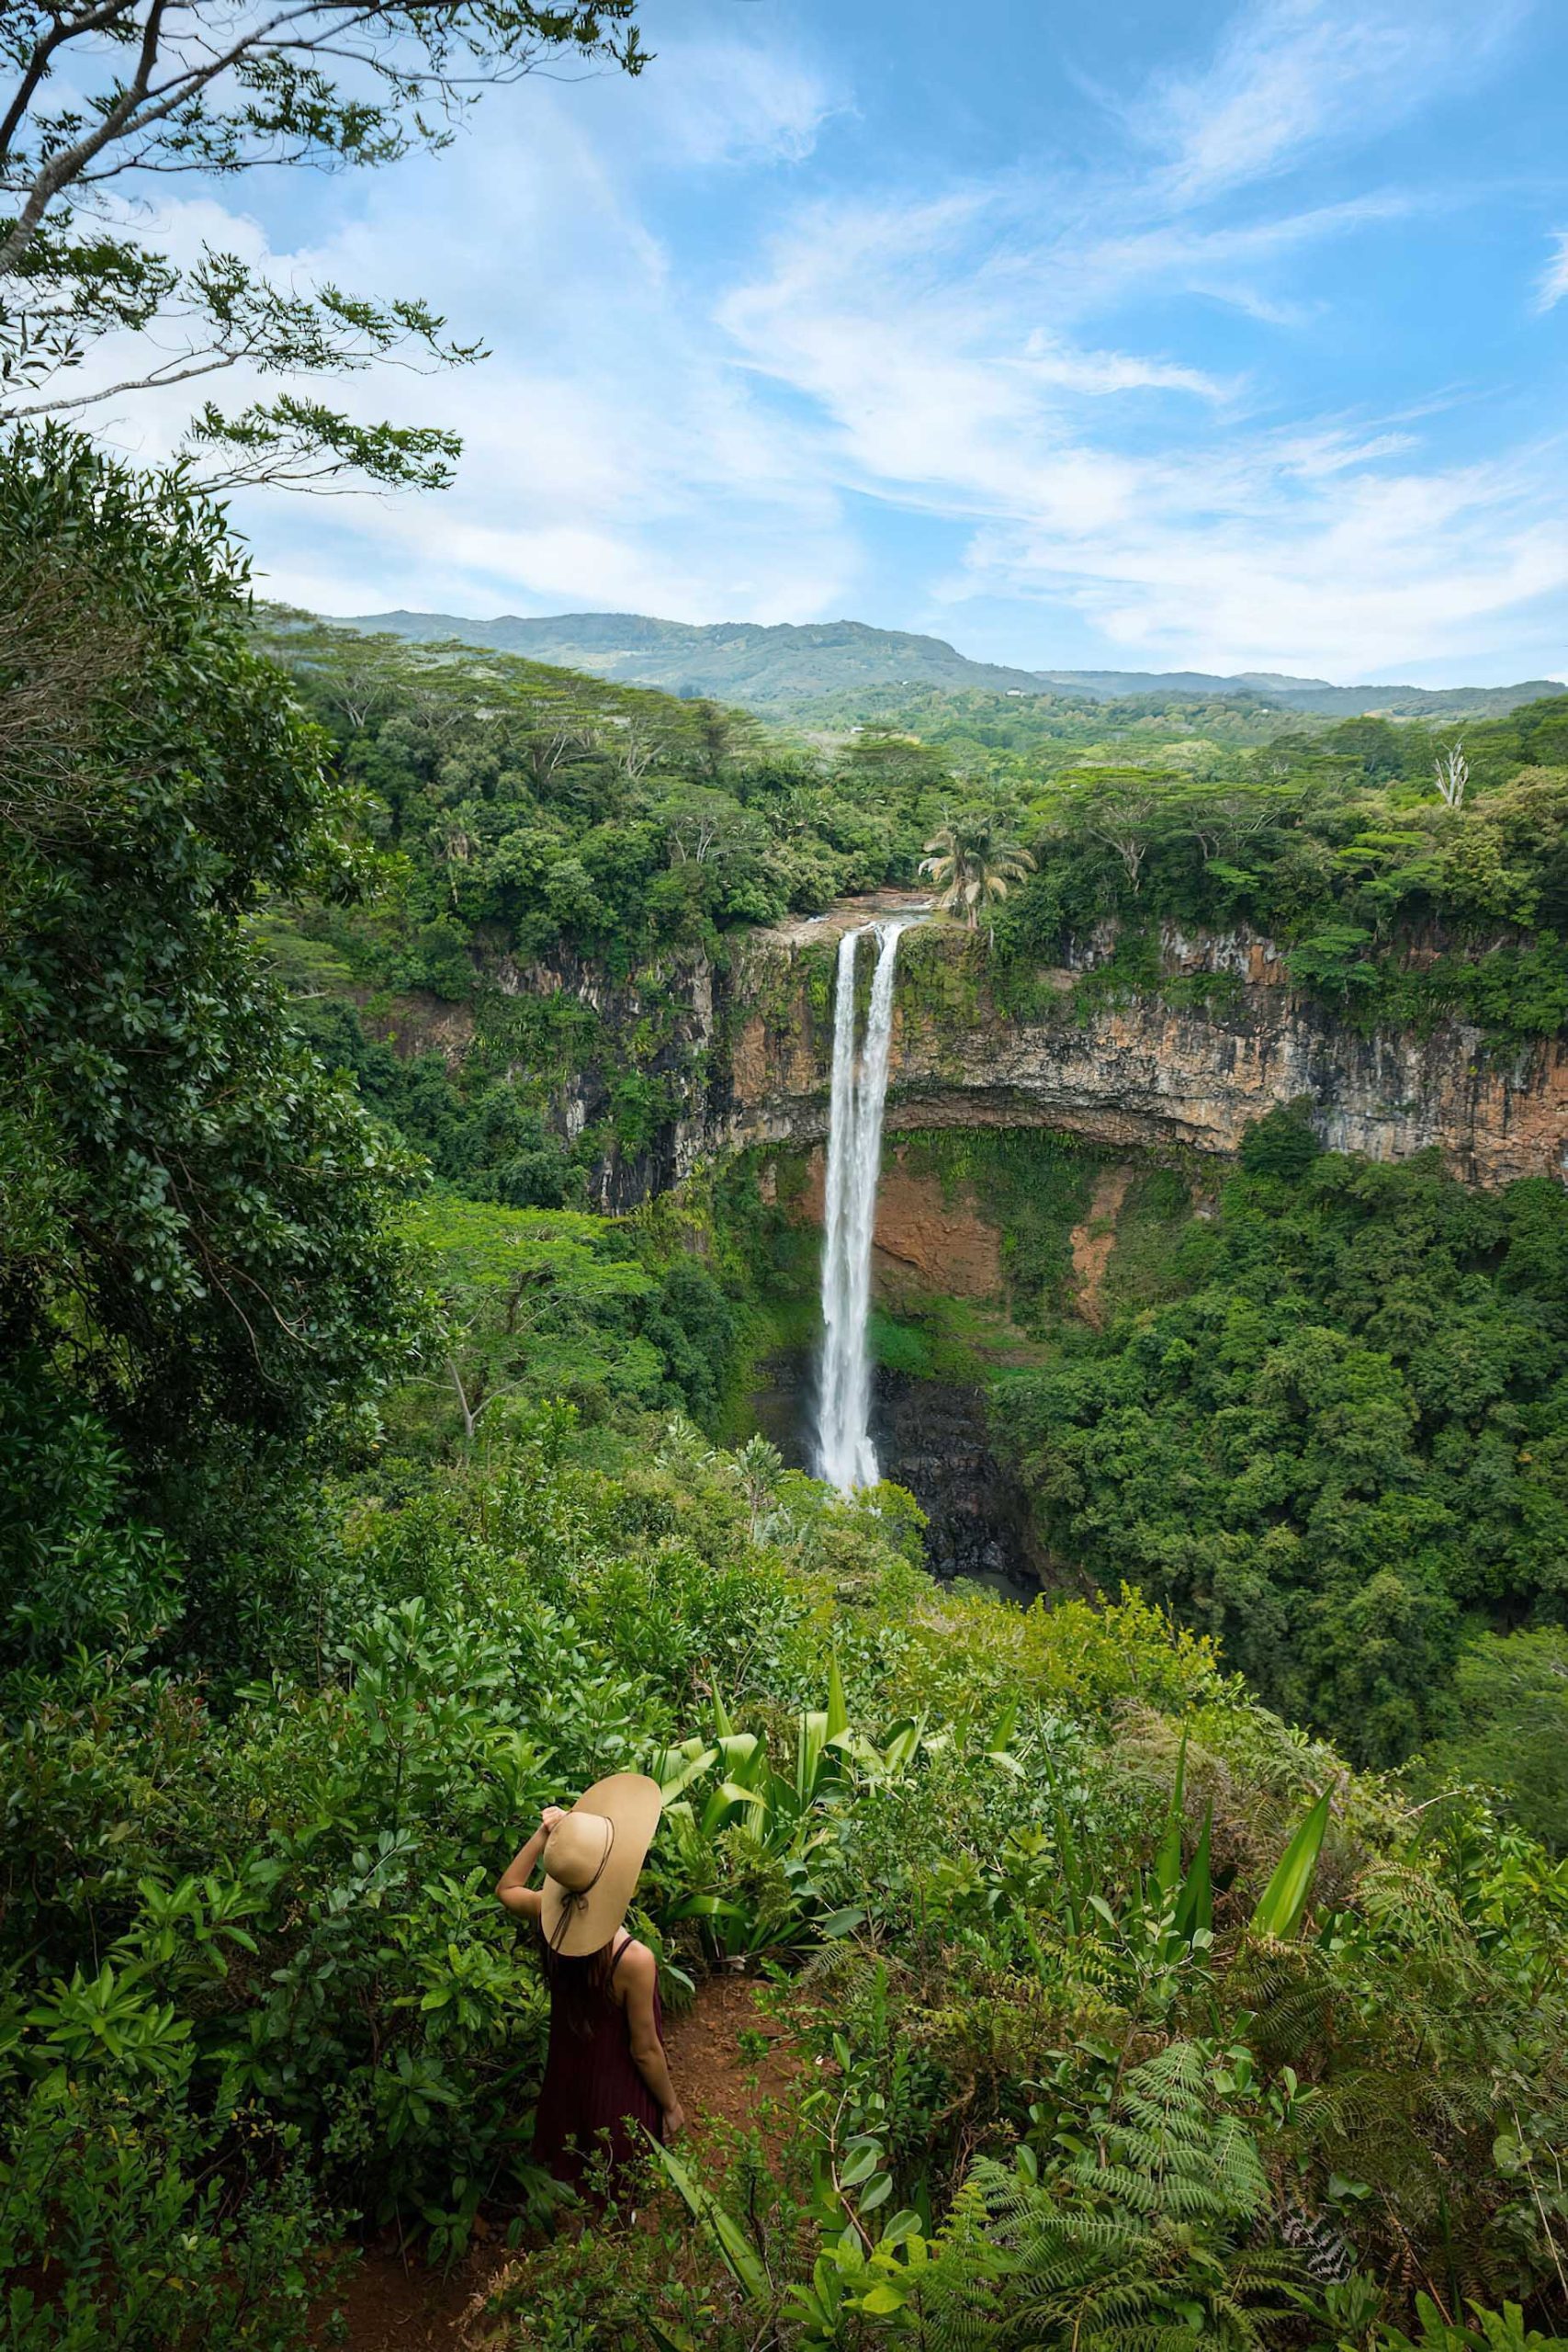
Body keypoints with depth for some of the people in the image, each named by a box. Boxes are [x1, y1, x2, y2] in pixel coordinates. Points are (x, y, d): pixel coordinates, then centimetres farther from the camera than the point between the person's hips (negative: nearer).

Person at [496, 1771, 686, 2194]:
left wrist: (543, 1835, -10)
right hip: (618, 2086, -5)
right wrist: (672, 2106, -5)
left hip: (568, 2071, 5)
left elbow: (507, 1889, 2)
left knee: (579, 2174, 33)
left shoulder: (550, 1915, -24)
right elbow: (645, 2051, -23)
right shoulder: (633, 1959, -39)